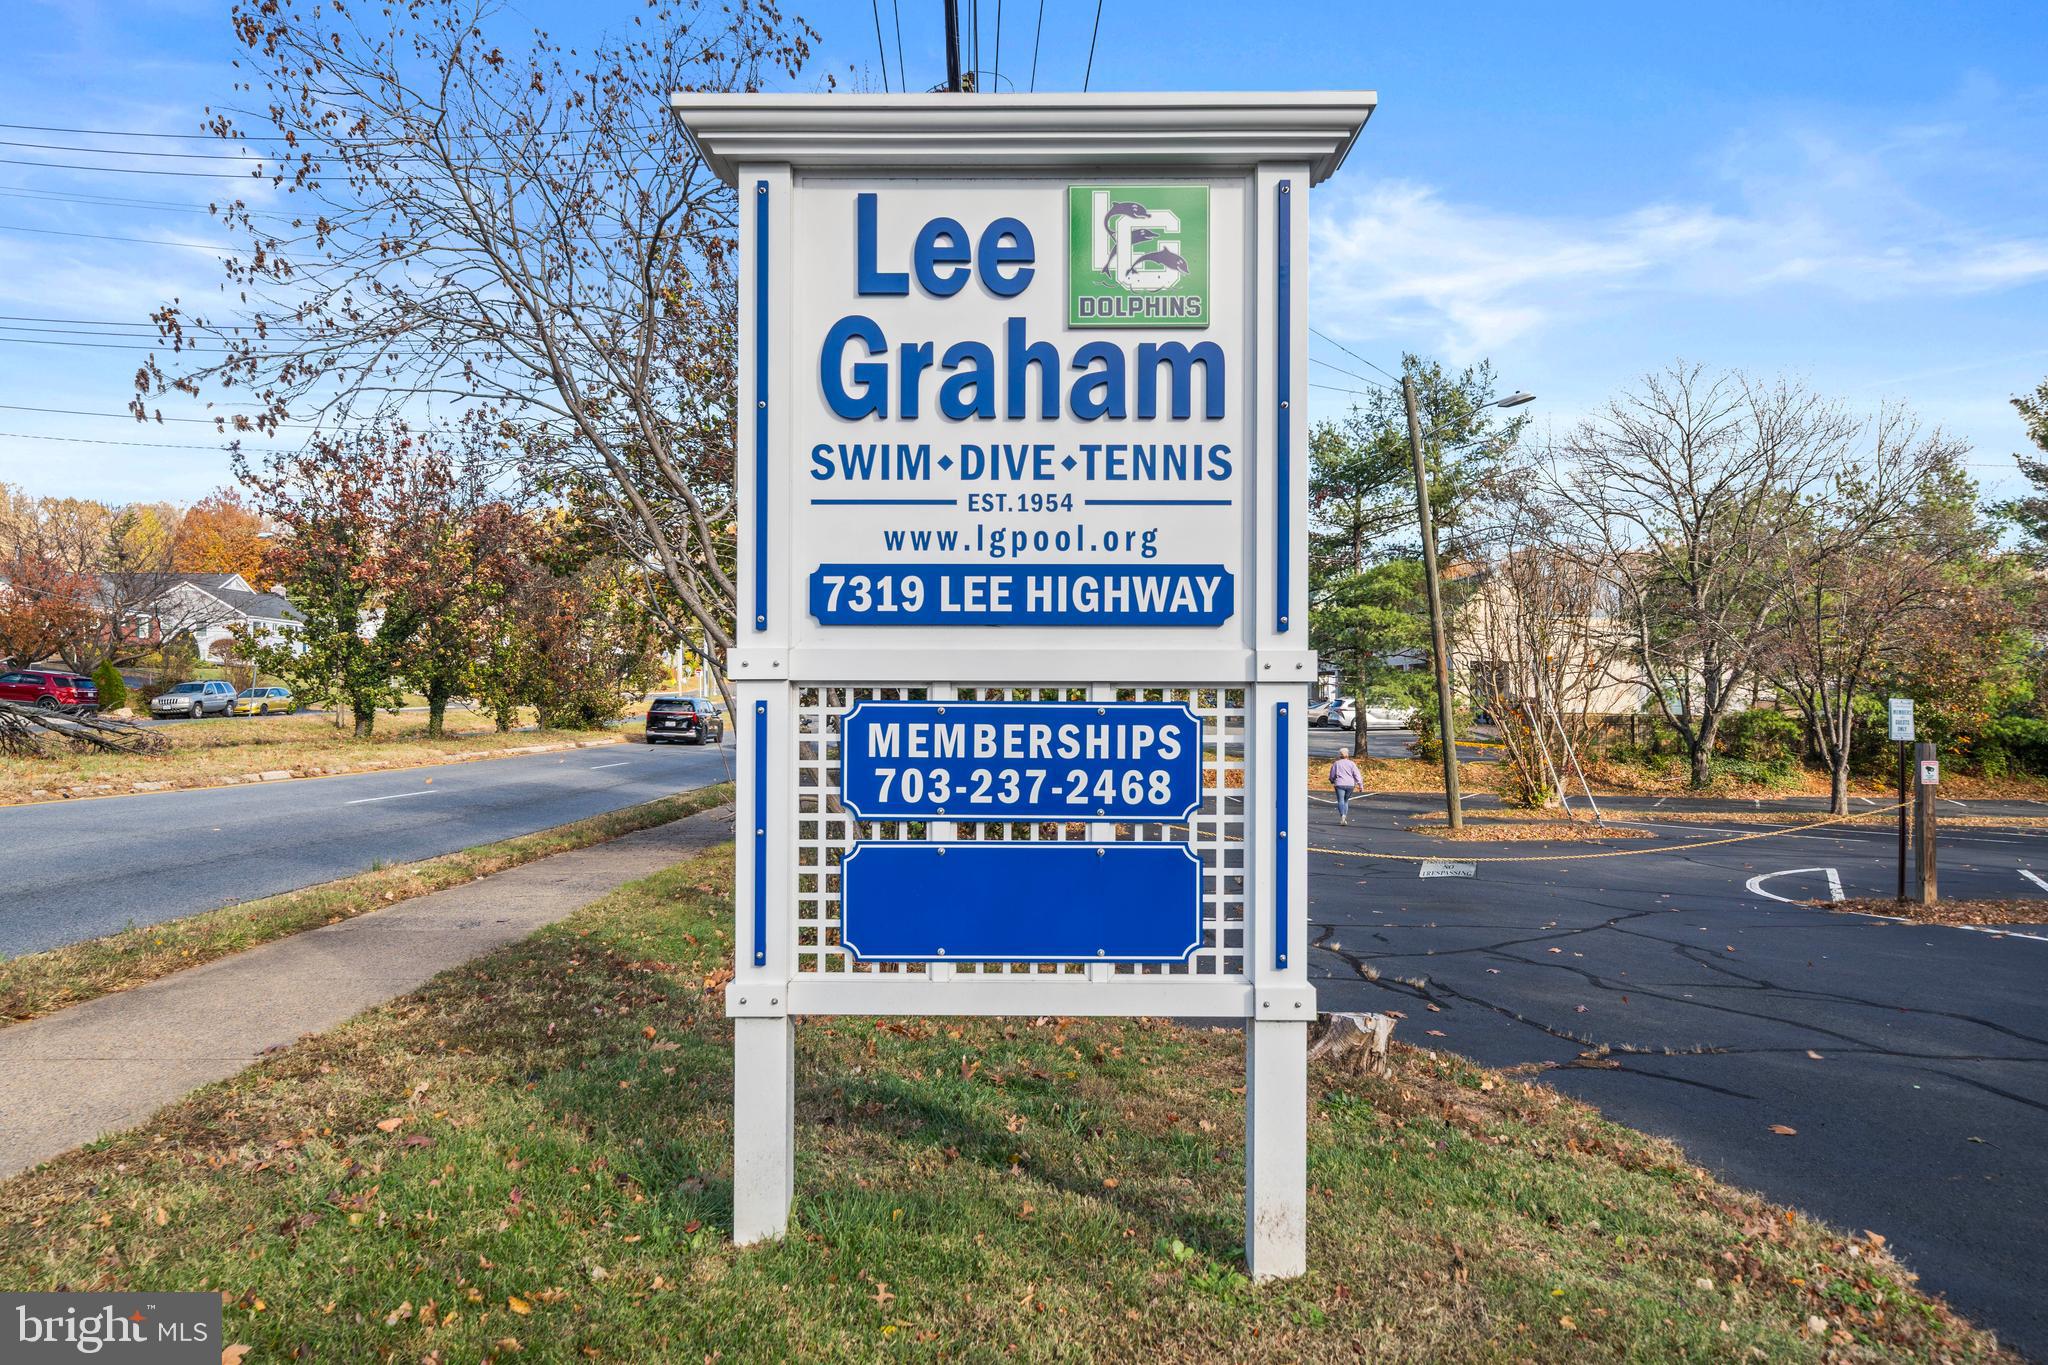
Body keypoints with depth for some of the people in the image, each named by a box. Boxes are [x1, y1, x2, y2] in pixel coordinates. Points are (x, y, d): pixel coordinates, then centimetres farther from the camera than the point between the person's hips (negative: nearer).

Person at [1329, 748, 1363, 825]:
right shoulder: (1351, 763, 4)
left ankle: (1342, 815, -30)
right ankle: (1345, 819, 15)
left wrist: (1332, 781, 29)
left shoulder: (1336, 763, 3)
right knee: (1346, 801, 16)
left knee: (1340, 801, -6)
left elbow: (1332, 775, 10)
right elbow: (1357, 775, -2)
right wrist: (1360, 785, -1)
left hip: (1340, 784, -2)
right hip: (1350, 785, 2)